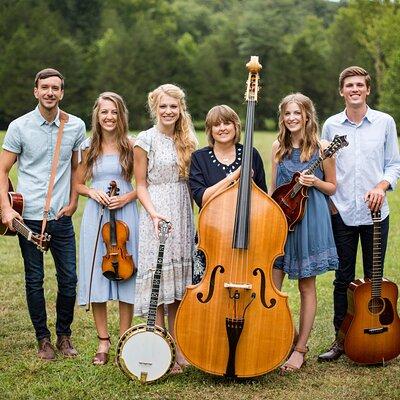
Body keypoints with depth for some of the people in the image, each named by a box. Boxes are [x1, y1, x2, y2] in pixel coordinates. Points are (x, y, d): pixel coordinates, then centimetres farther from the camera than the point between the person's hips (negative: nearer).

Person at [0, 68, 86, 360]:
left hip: (61, 216, 2)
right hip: (28, 216, -2)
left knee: (69, 279, 3)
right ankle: (43, 339, 19)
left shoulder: (76, 126, 3)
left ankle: (64, 335, 22)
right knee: (34, 280, 6)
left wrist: (73, 202, 7)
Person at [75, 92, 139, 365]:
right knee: (97, 276, 2)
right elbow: (78, 184, 13)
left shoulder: (131, 146, 0)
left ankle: (124, 339, 14)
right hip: (96, 215, 2)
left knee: (125, 275, 1)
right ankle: (103, 340, 14)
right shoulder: (89, 148, 6)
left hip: (125, 214, -2)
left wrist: (127, 197, -12)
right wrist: (93, 192, -7)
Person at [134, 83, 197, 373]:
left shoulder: (187, 140, 11)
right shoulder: (146, 140, -3)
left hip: (184, 217, 5)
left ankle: (179, 349, 16)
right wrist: (154, 213, -17)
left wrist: (196, 216, 5)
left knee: (179, 284, 8)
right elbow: (141, 185, -3)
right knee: (158, 282, -5)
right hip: (157, 215, -5)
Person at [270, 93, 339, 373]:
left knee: (306, 287, 4)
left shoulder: (321, 147, -4)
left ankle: (300, 349, 13)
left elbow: (332, 187, 3)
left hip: (310, 219, -4)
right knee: (272, 285, -4)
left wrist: (314, 182, -16)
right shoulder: (279, 147, 7)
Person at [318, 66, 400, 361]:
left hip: (375, 212, -1)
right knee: (344, 278, 6)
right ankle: (341, 339, 14)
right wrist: (328, 198, -2)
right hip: (341, 213, 1)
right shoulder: (331, 125, 5)